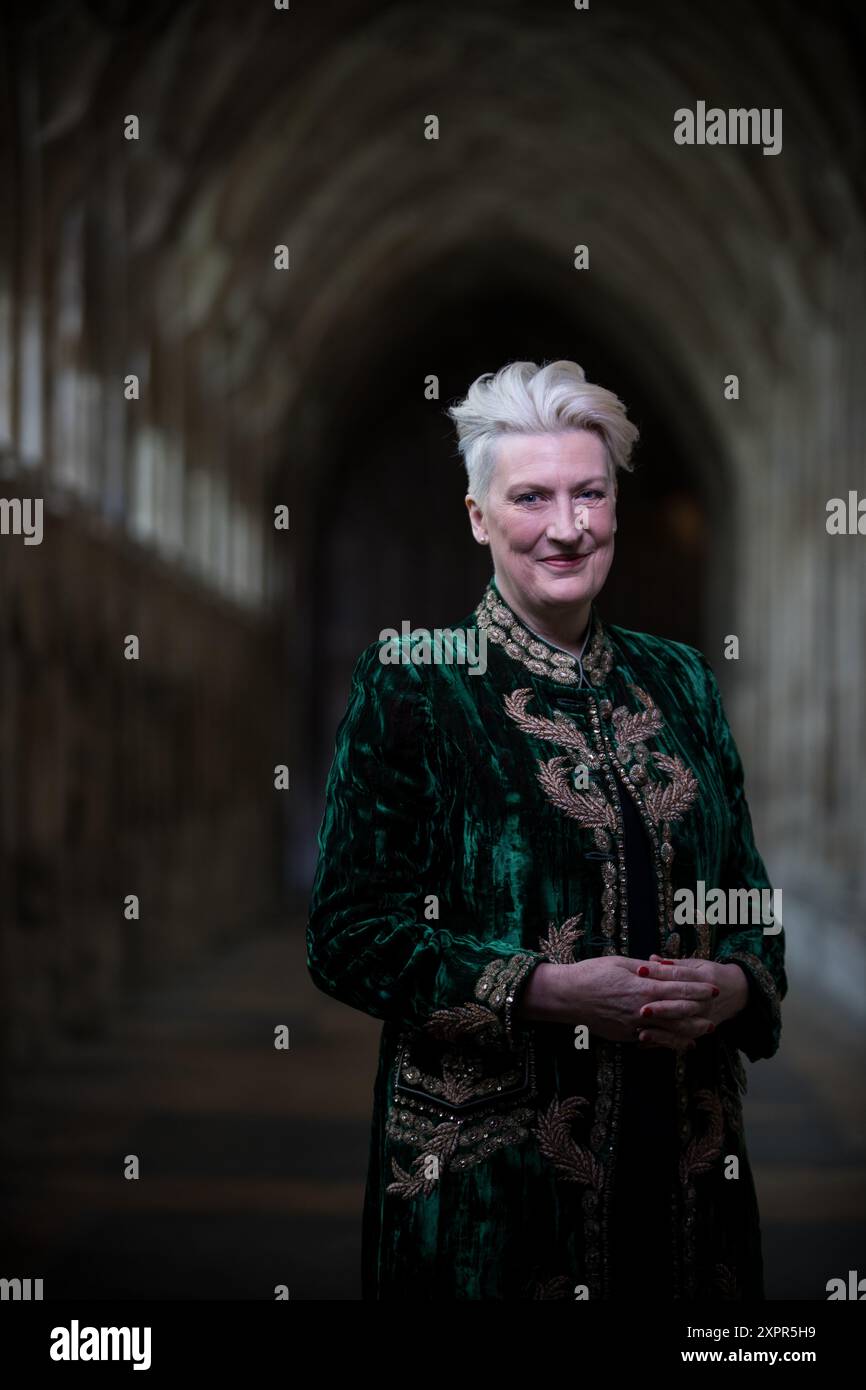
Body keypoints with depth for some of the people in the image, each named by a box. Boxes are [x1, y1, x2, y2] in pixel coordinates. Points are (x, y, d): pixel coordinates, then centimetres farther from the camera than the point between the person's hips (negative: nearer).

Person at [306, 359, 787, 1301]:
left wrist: (735, 986, -9)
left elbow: (749, 900, 13)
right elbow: (347, 934, -9)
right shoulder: (409, 683, -5)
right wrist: (545, 990, -19)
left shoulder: (679, 682, 9)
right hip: (485, 1171, -4)